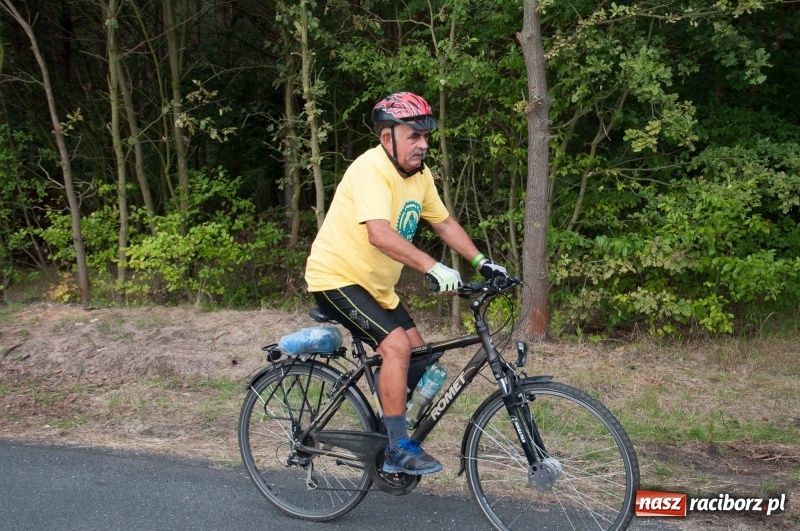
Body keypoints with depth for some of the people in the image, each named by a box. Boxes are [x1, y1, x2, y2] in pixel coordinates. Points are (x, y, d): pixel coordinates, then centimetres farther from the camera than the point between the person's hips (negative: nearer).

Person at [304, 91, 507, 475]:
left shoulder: (419, 174, 2)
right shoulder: (371, 169, -25)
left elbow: (444, 223, 12)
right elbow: (379, 233, -38)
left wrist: (481, 262, 3)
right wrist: (432, 267, -45)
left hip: (376, 285, 9)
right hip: (337, 278, -9)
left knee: (416, 351, 7)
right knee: (397, 346, -22)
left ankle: (386, 434, 22)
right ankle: (398, 450, -13)